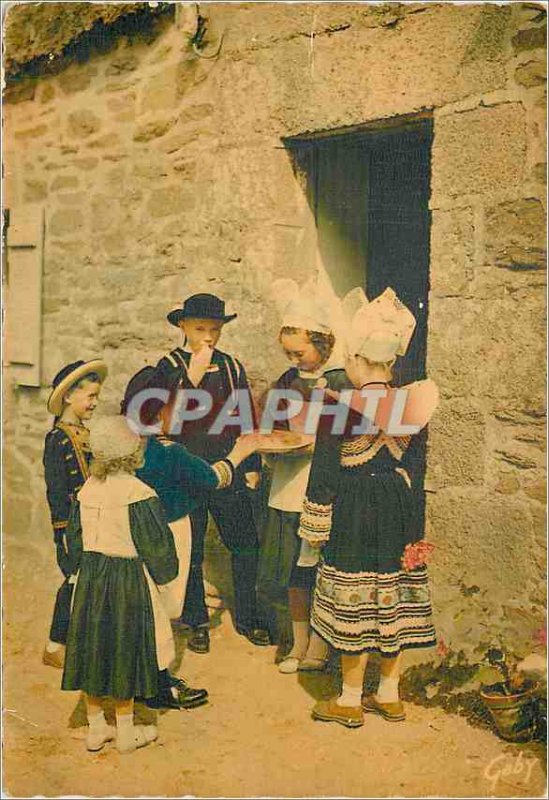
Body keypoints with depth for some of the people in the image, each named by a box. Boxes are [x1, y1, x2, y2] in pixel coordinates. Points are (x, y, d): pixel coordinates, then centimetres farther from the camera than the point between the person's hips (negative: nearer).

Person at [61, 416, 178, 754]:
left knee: (93, 650, 14)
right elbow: (157, 545, -13)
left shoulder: (87, 489, -1)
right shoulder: (138, 493, -18)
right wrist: (163, 574, 4)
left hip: (89, 579, 5)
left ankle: (96, 728, 27)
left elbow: (74, 541, 9)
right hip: (128, 581, -5)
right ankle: (126, 731, 20)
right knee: (124, 653, 7)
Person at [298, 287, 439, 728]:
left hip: (354, 515, -5)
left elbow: (325, 472, -11)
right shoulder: (410, 404, -2)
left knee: (355, 605, 6)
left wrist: (316, 526, -3)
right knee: (394, 600, 15)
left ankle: (350, 701, 19)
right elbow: (405, 455, 10)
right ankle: (390, 695, 28)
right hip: (399, 510, 6)